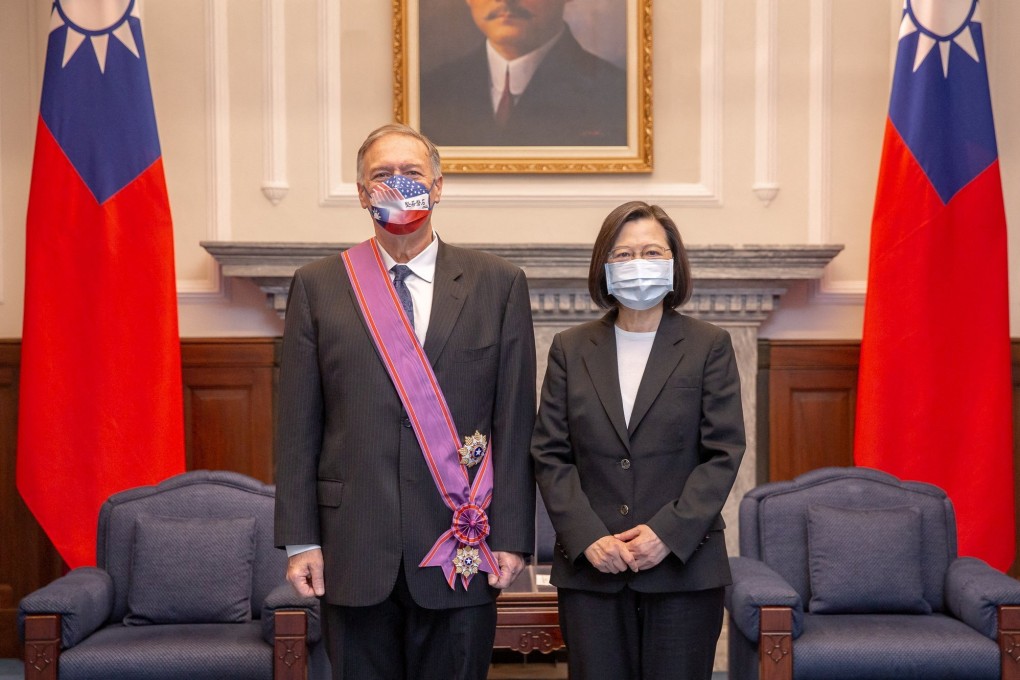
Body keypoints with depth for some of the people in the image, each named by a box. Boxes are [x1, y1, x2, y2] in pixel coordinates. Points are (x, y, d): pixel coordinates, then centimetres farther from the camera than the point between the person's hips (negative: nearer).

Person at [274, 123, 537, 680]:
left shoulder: (498, 284, 4)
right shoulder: (318, 286, 6)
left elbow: (516, 422, 1)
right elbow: (297, 425, 4)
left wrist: (511, 535, -3)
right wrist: (300, 540, -1)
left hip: (462, 548, 0)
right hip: (353, 551, 1)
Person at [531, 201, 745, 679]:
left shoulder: (709, 346, 4)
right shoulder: (570, 349, 8)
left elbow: (723, 452, -2)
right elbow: (549, 456, 4)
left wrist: (670, 532, -12)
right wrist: (587, 538, -8)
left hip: (684, 565, -1)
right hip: (590, 569, 1)